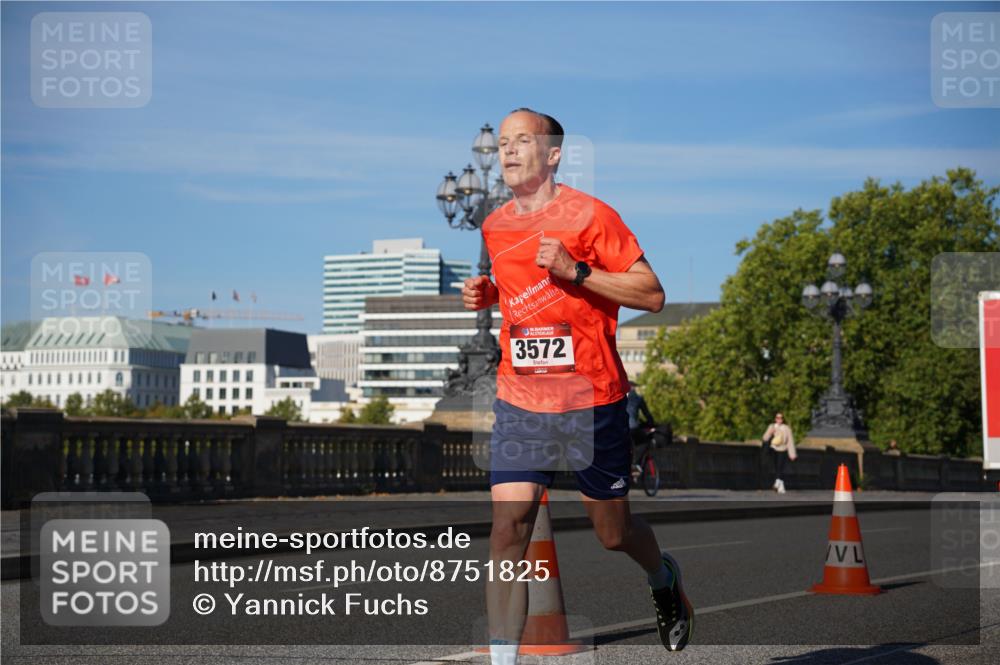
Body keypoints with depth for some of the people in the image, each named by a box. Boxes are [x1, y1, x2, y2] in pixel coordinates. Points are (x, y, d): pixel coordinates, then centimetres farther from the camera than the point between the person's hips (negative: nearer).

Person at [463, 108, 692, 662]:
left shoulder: (590, 214, -9)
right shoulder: (494, 227, 8)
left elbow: (652, 295, -11)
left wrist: (576, 271, -21)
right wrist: (485, 295, 5)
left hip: (592, 400, -4)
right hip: (519, 402, 4)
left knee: (612, 533, 11)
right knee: (508, 525, -11)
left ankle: (665, 580, 45)